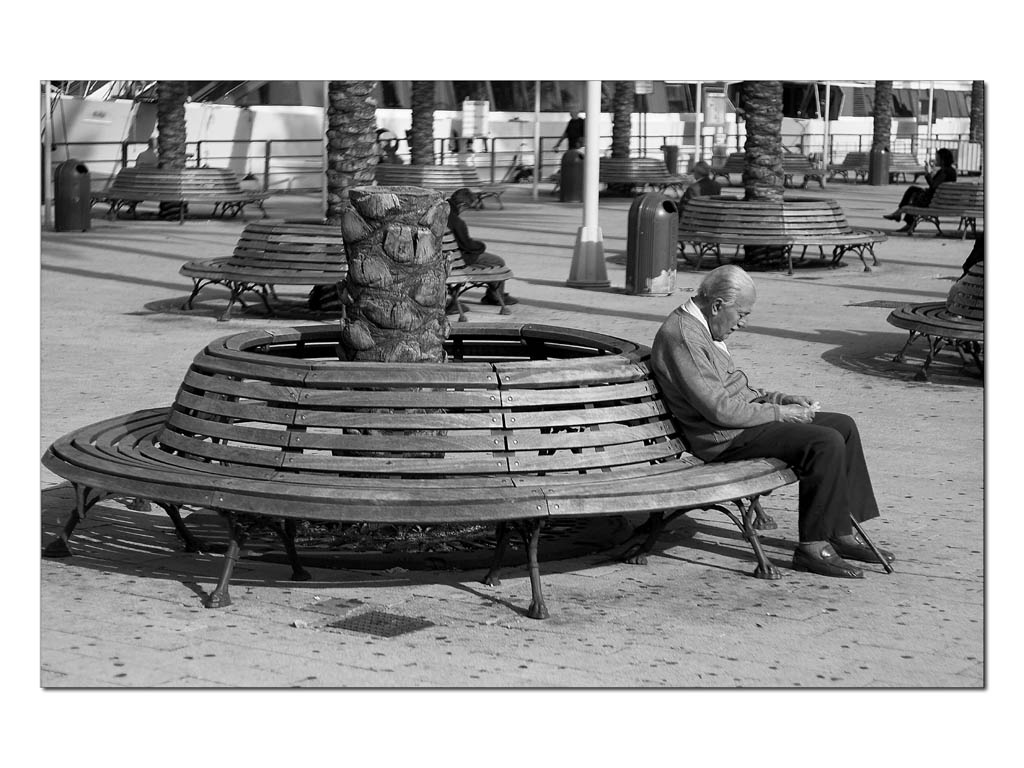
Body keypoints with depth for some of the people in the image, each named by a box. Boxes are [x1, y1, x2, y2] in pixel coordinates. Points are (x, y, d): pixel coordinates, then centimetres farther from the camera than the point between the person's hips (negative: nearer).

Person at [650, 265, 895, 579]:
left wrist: (783, 399, 9)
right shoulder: (682, 336, -20)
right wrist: (780, 413, -15)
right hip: (723, 437, -11)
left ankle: (843, 533, 9)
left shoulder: (702, 328, 14)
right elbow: (720, 409, -24)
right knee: (826, 443, -22)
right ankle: (813, 546, -13)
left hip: (744, 417, 11)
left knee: (843, 426, 6)